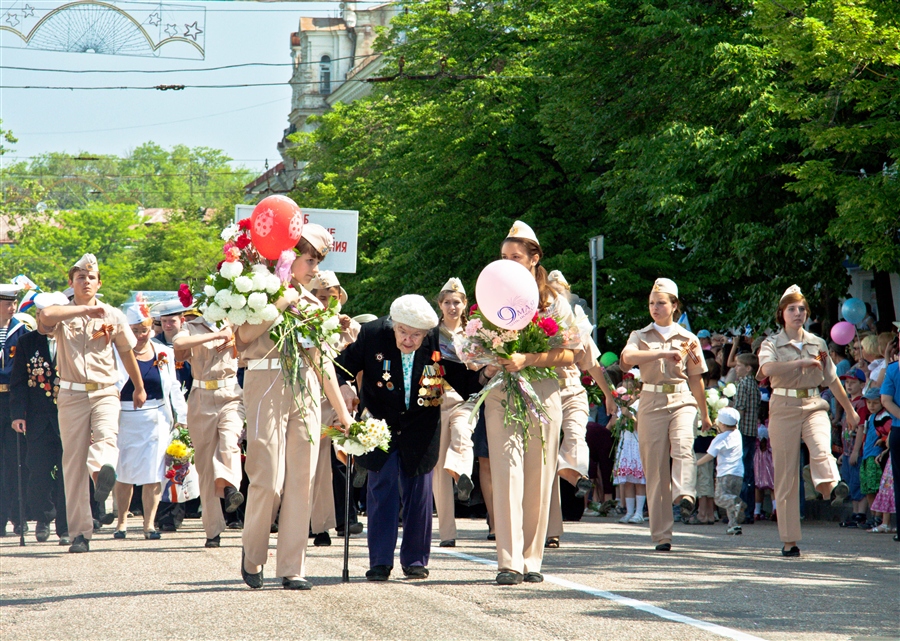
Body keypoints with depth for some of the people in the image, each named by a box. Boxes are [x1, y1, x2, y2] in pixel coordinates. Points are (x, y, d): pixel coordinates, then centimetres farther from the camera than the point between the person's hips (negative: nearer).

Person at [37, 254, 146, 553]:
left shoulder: (113, 316, 10)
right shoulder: (62, 314, 5)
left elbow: (127, 352, 23)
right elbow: (45, 315, -21)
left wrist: (139, 388, 31)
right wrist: (85, 309, -19)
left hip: (105, 392, 1)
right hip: (71, 394, -1)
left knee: (106, 436, -30)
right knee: (73, 462, -3)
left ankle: (103, 470, -61)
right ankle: (79, 532, 0)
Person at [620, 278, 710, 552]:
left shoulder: (688, 339, 13)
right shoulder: (640, 336, 10)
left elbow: (696, 379, 19)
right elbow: (627, 357, -12)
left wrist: (705, 414, 23)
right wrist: (663, 353, -19)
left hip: (682, 401, 0)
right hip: (652, 403, 0)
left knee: (683, 445, -30)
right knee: (655, 467, -4)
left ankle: (685, 495, -51)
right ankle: (661, 534, -1)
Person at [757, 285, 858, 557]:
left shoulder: (817, 344, 13)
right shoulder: (772, 343, 2)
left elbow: (832, 379, 20)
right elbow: (768, 368, -20)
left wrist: (850, 410, 24)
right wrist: (801, 363, -23)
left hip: (814, 405, 3)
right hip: (784, 407, -2)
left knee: (821, 448, -30)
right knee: (786, 474, -2)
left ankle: (832, 486, -56)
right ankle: (789, 540, 3)